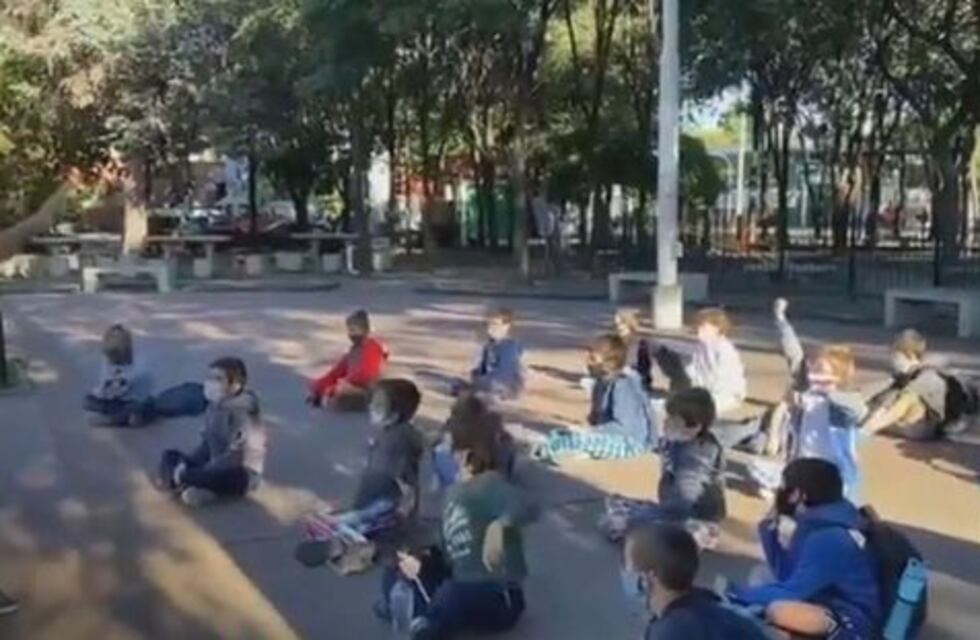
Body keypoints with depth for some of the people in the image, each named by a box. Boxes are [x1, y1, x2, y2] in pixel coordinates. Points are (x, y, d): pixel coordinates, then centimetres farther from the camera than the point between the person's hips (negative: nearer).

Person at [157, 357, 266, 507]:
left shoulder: (243, 413, -21)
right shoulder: (213, 407, 4)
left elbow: (234, 458, -26)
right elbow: (206, 444, 13)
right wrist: (186, 464, -6)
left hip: (241, 475, -9)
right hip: (215, 468, 9)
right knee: (169, 455, 5)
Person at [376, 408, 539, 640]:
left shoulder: (489, 484, -16)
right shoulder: (454, 492, 11)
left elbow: (527, 508, -35)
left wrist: (499, 525, -55)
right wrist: (422, 564, -3)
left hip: (498, 598, -9)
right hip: (461, 586, 9)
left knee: (453, 595, -38)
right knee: (395, 576, 9)